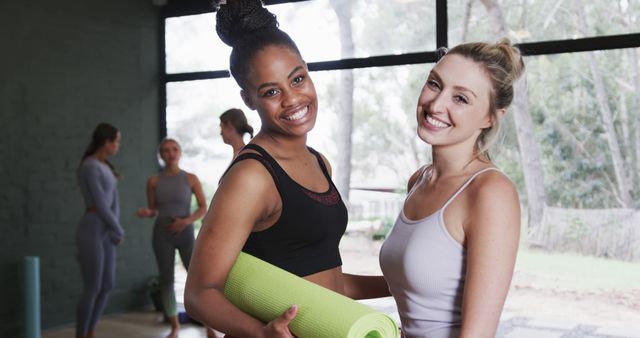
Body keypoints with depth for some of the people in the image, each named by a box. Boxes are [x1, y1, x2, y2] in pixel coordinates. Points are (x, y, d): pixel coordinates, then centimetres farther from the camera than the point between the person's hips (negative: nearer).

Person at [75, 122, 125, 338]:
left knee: (108, 285, 12)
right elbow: (101, 205, -17)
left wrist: (114, 231, -6)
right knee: (92, 289, -2)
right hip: (91, 232, -9)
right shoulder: (90, 167, -16)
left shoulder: (106, 168, 15)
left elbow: (114, 203, 9)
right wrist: (120, 232, -5)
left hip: (105, 233, 9)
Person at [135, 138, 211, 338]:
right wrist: (146, 213, -15)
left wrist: (186, 221, -19)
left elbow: (203, 208, -3)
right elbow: (153, 210, 8)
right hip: (162, 235, 2)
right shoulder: (153, 181, 1)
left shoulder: (191, 178, -3)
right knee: (166, 281, 5)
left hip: (186, 235, -1)